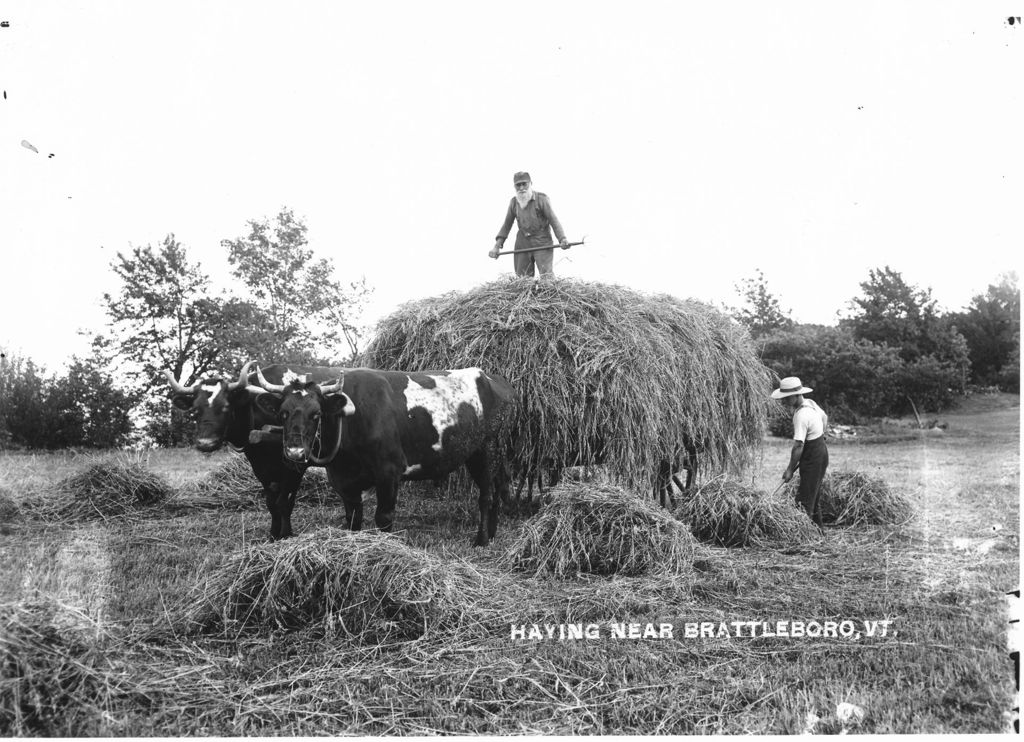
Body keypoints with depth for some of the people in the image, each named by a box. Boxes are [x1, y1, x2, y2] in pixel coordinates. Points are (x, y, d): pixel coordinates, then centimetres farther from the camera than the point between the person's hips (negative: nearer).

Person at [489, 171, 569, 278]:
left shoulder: (541, 199, -4)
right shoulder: (514, 202, 8)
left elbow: (554, 221, -7)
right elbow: (507, 225, 14)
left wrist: (562, 239, -22)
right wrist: (497, 246, 5)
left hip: (542, 243, -4)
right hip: (522, 244, 4)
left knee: (546, 276, -13)